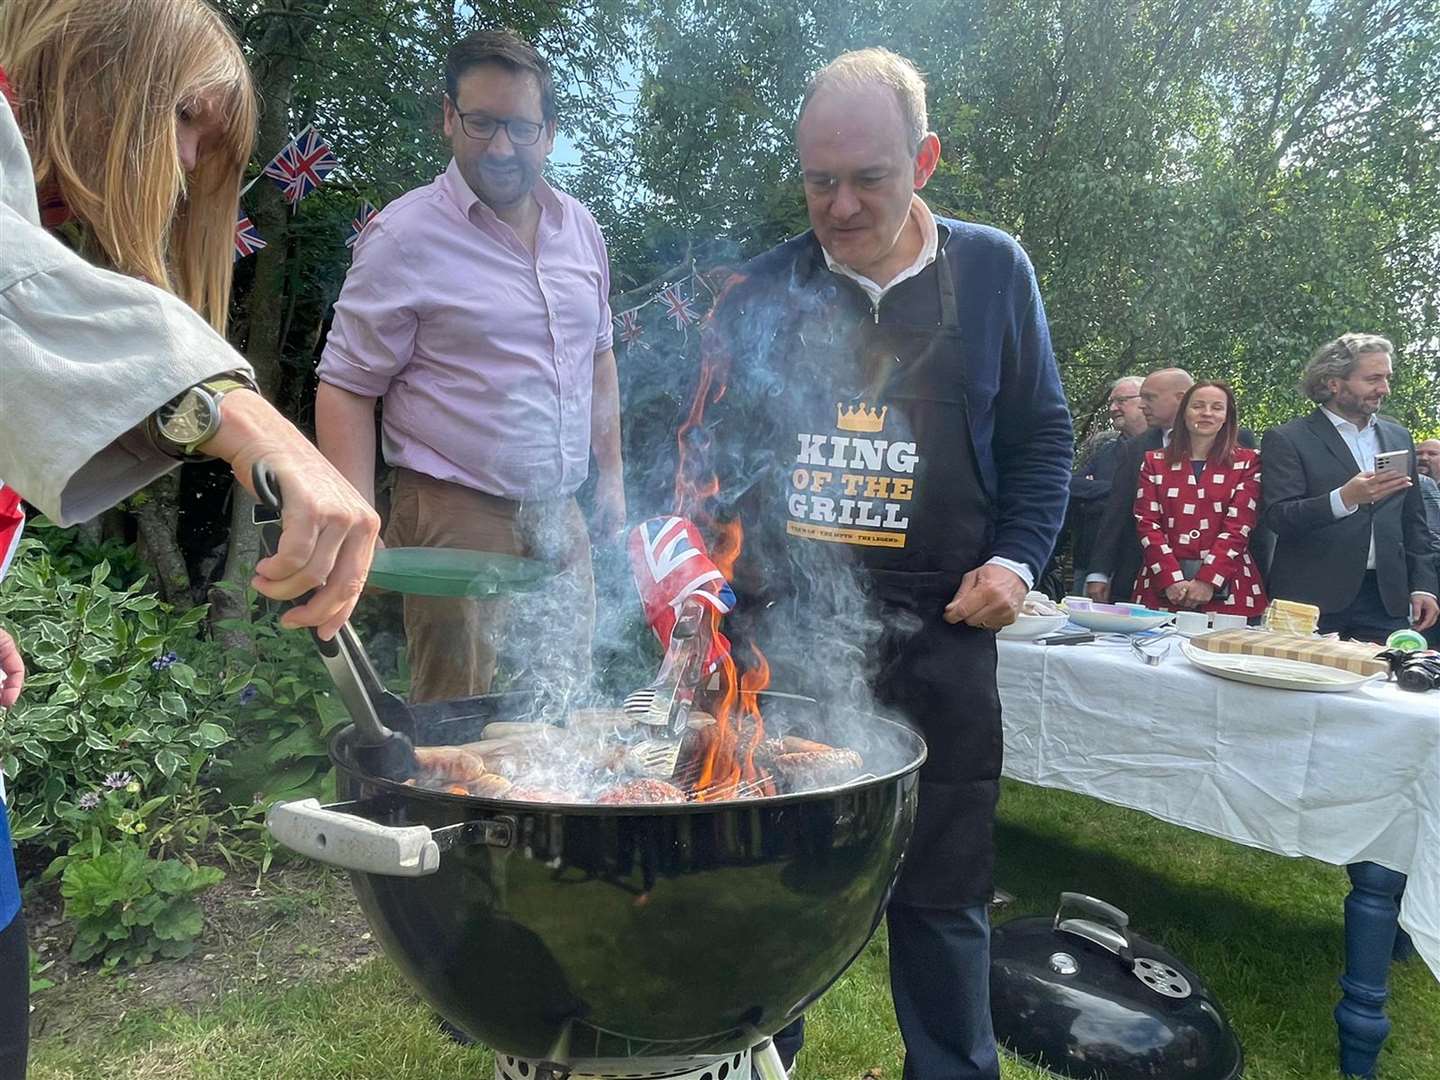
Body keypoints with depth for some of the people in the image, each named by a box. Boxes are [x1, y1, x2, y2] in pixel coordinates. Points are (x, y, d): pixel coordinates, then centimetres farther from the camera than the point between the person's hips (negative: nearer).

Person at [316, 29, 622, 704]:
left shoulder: (580, 228, 10)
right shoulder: (404, 236, -8)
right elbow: (346, 389, -9)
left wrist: (611, 474, 18)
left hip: (560, 518, 6)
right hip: (457, 520, -5)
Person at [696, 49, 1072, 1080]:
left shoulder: (993, 271, 3)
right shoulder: (761, 291, 3)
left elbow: (1043, 437, 8)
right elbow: (712, 444, 8)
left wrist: (1017, 558, -5)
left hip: (937, 643, 0)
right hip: (776, 635, 1)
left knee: (943, 894, 11)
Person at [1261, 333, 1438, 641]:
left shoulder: (1398, 438, 15)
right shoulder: (1287, 439, -3)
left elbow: (1413, 523, 19)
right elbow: (1279, 518, -14)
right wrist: (1344, 498, -27)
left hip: (1386, 599, 5)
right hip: (1311, 598, -5)